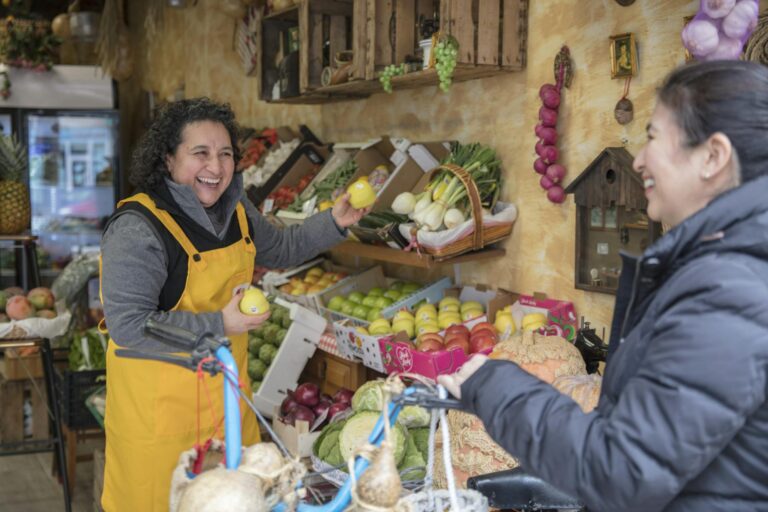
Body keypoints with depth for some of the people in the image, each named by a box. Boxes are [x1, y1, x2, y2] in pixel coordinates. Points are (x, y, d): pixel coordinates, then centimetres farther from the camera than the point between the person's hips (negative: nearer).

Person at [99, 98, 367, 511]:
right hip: (160, 402, -7)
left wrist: (333, 222, 8)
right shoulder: (138, 228, -23)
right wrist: (220, 325, -26)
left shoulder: (235, 210, 5)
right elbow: (128, 326, -26)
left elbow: (281, 249, 23)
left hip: (226, 390, 8)